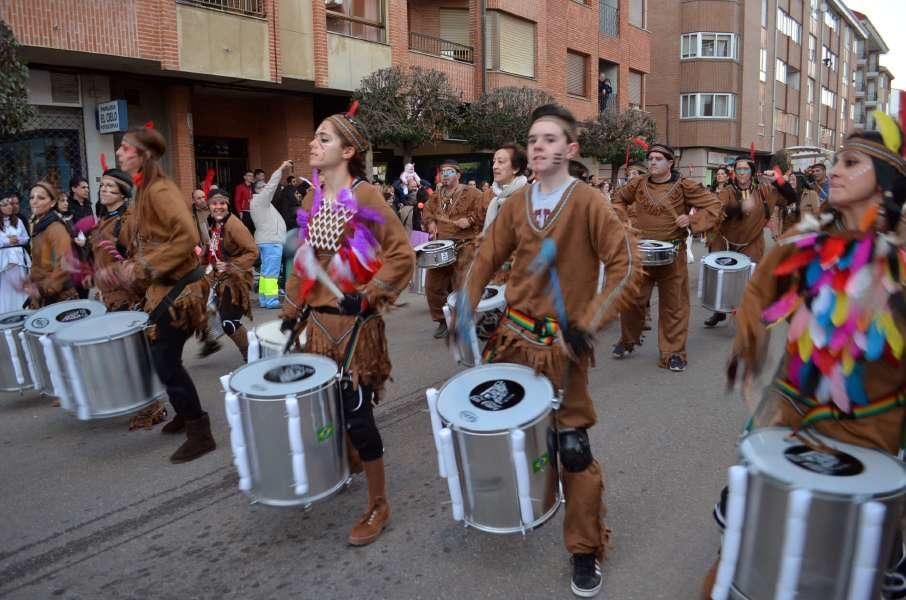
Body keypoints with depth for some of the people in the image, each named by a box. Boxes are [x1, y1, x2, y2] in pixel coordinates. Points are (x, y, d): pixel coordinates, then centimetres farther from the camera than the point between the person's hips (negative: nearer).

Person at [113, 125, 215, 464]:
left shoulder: (160, 190, -18)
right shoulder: (144, 190, 12)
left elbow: (187, 237, -30)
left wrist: (143, 270, -24)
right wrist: (131, 264, 5)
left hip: (177, 287, -10)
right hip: (165, 285, 10)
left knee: (165, 361, -5)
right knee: (164, 357, 18)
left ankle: (201, 434, 5)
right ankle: (185, 414, 37)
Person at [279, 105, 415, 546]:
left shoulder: (366, 196, -11)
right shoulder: (312, 199, 9)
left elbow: (402, 254, -13)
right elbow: (304, 260, 15)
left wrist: (368, 295, -19)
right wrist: (291, 311, 15)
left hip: (355, 323, -6)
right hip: (321, 320, 7)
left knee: (356, 410, -4)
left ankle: (378, 505, 12)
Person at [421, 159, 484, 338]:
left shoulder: (472, 193, -2)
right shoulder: (436, 195, 17)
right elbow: (427, 211, 26)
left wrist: (470, 219, -20)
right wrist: (430, 222, 6)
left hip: (464, 248, -6)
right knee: (433, 286, 7)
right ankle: (443, 321, 24)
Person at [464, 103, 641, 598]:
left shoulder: (587, 202, -10)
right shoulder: (516, 204, 5)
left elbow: (626, 265, -15)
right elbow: (486, 259, 10)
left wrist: (589, 323, -20)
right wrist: (466, 311, -2)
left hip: (561, 345, -5)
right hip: (512, 336, 5)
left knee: (572, 446, -1)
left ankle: (586, 549, 20)